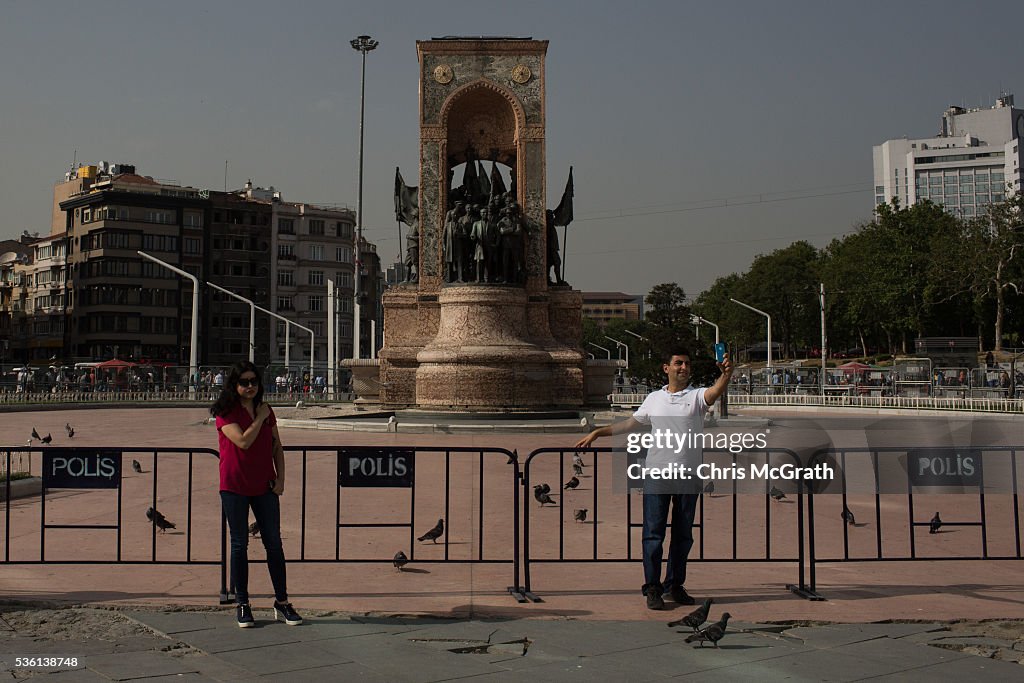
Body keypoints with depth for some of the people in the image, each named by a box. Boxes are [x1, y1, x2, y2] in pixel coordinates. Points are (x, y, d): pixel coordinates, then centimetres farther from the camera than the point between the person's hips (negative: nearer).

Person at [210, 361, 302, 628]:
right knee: (239, 545, 4)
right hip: (235, 488, -4)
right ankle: (242, 604, 14)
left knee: (274, 543, 5)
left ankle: (282, 602, 14)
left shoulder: (267, 411, 9)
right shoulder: (226, 413, -7)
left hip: (265, 487, 4)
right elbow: (243, 441, -21)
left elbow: (277, 447, 13)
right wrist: (259, 418, -11)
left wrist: (280, 478, 4)